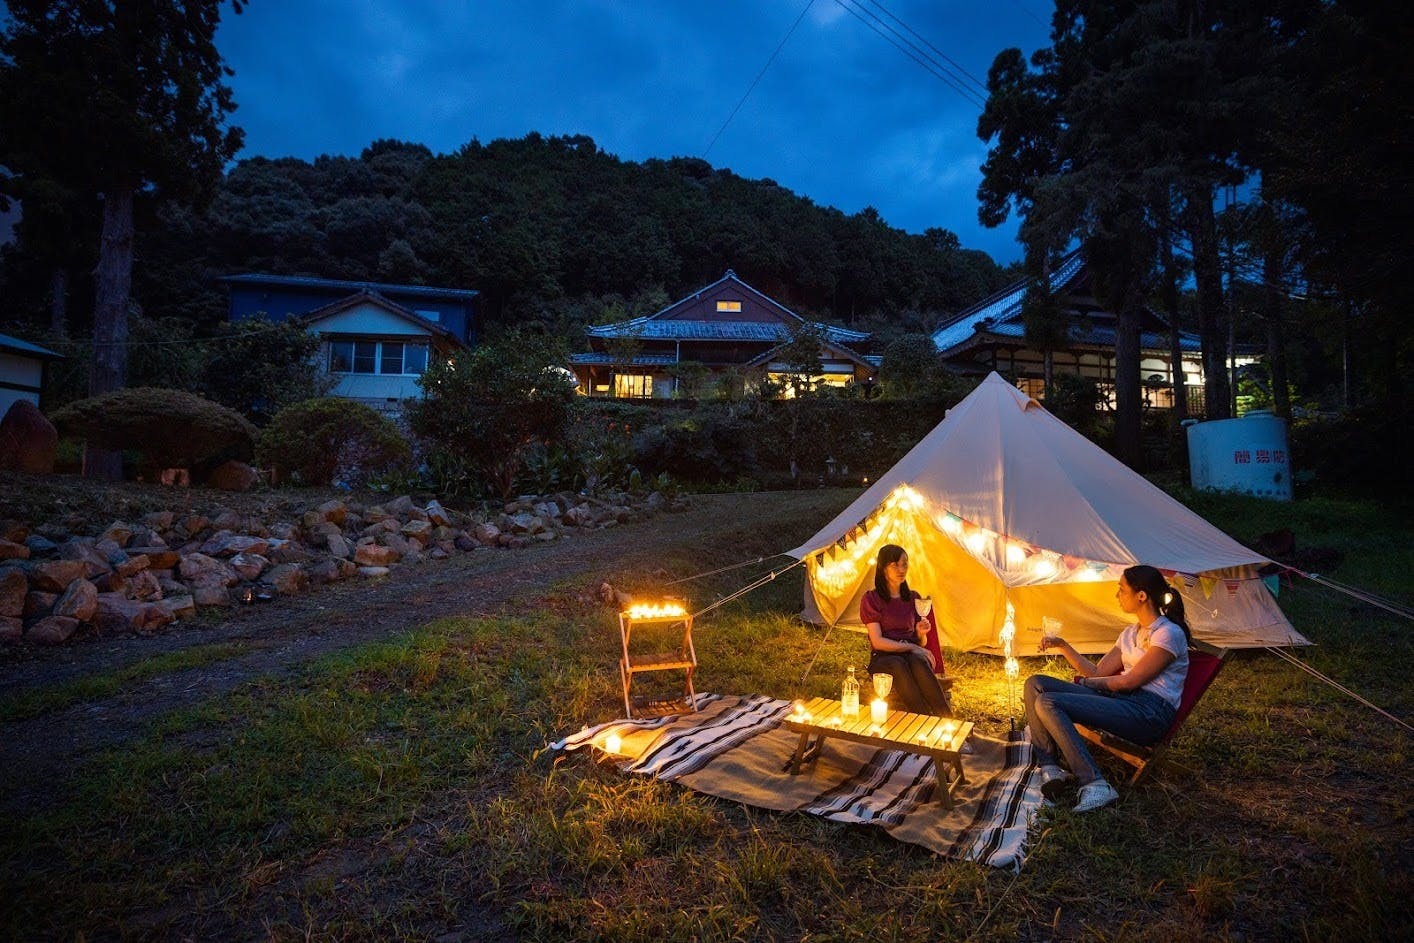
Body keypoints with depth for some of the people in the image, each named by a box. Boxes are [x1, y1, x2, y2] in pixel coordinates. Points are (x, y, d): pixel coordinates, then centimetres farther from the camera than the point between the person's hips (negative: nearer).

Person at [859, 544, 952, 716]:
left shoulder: (913, 597, 13)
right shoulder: (871, 599, -1)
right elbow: (877, 642, -8)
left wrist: (921, 633, -5)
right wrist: (911, 647, -13)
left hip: (912, 654, 3)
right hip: (884, 658, -3)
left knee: (918, 662, -36)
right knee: (897, 666, -40)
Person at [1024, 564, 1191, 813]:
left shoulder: (1169, 633, -8)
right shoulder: (1131, 633, 19)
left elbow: (1130, 681, -12)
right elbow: (1098, 673, 17)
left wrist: (1085, 683, 1)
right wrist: (1062, 646, 9)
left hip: (1150, 712, -9)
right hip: (1122, 700, 9)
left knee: (1048, 703, -26)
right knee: (1036, 684, -5)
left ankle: (1094, 785, -26)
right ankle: (1049, 769, -13)